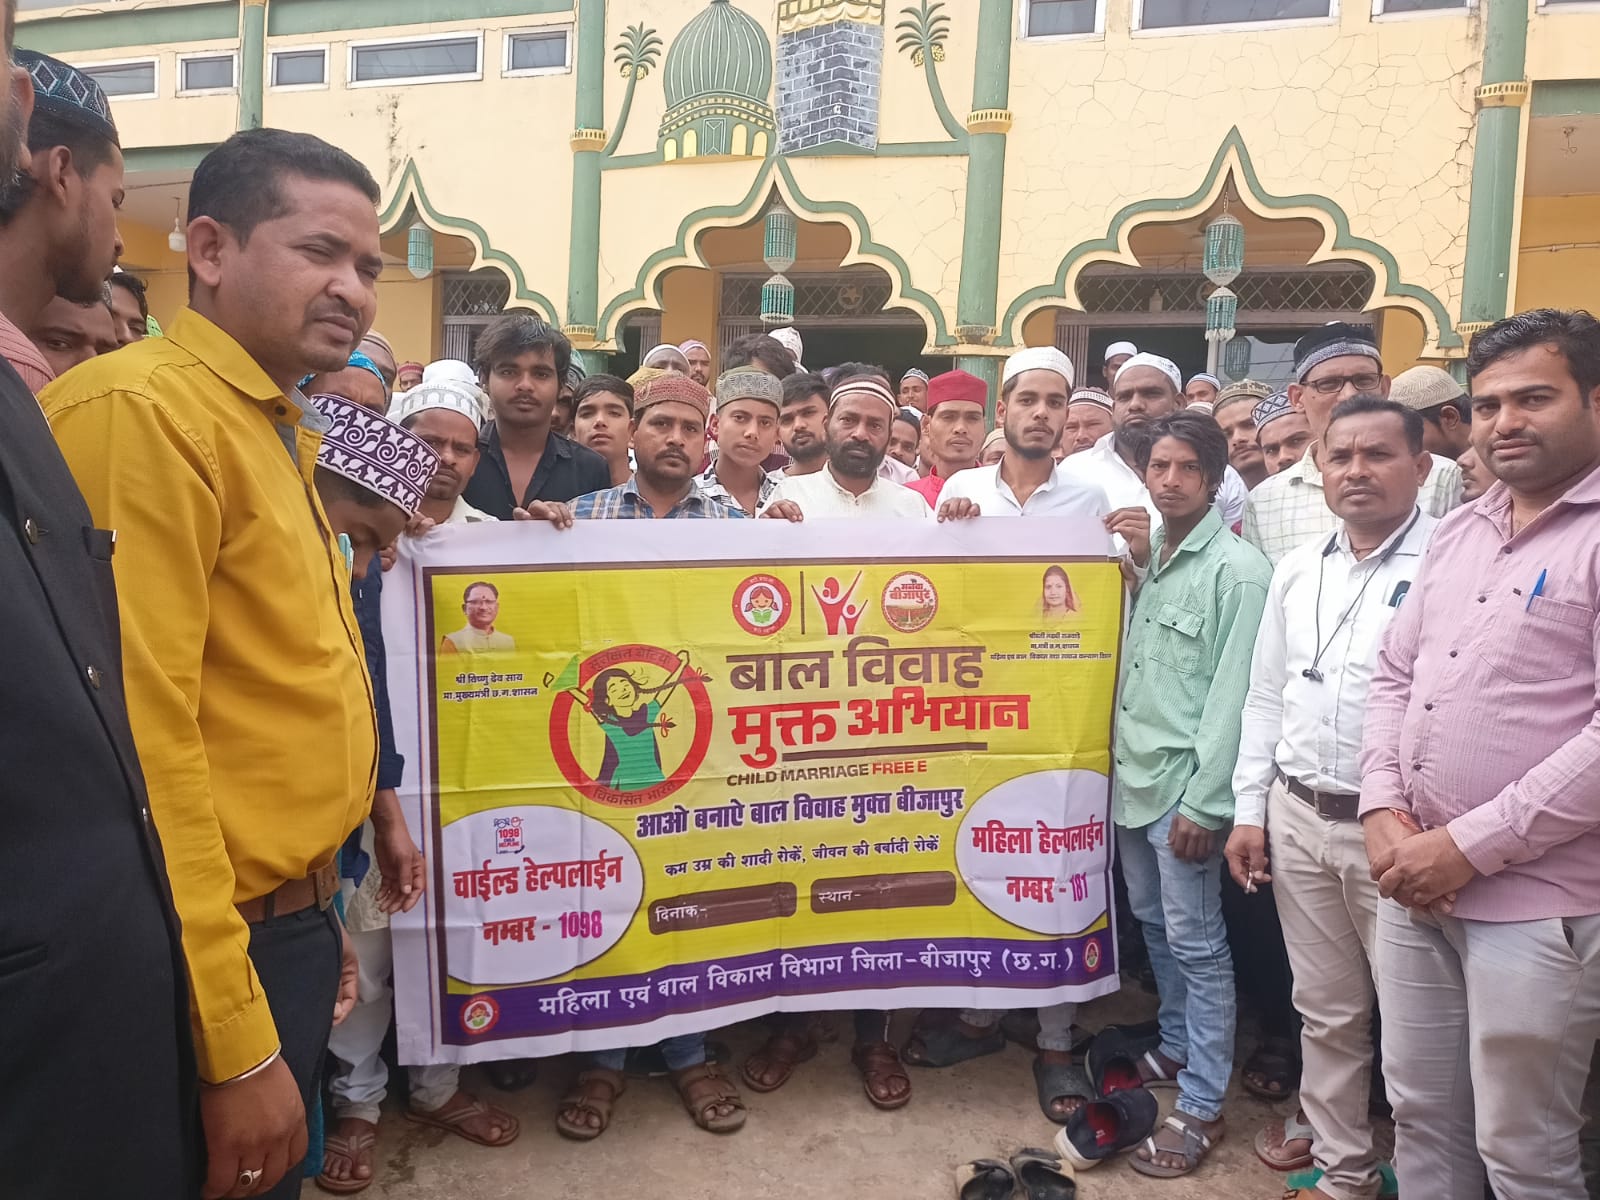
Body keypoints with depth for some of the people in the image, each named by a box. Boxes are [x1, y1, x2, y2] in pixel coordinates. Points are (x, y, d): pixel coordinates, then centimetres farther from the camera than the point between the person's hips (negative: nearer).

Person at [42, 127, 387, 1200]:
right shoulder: (142, 411, -17)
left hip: (290, 926, 9)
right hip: (219, 961, -9)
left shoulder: (279, 432, 11)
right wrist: (235, 1044, -20)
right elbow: (142, 734, -23)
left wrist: (314, 916, 17)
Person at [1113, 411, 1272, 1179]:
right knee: (1153, 924, 19)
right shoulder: (1145, 556, 9)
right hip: (1133, 773, 7)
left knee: (1195, 943, 2)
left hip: (1185, 782, -7)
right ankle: (1176, 1049, 37)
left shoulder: (1238, 568, -12)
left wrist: (1203, 801, -17)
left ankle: (1201, 1107, 15)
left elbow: (1233, 694, -16)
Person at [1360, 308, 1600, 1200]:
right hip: (1414, 883, 6)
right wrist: (1385, 810, -2)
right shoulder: (1460, 531, 12)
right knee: (1420, 1114, 19)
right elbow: (1394, 676, 13)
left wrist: (1471, 844, -18)